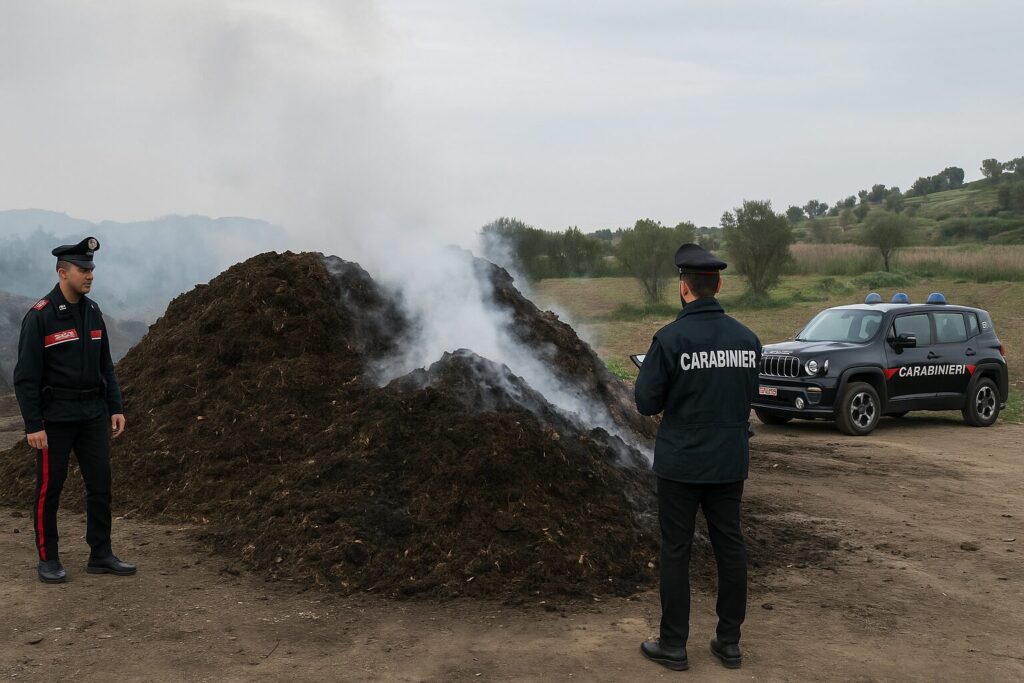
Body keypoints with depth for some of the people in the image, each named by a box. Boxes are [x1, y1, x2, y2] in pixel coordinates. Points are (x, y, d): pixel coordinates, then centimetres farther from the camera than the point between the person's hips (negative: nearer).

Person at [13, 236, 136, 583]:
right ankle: (48, 560, 15)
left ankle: (101, 555, 16)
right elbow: (26, 375, -13)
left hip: (93, 413, 6)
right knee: (49, 486, 3)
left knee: (100, 483, 7)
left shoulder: (92, 312, 8)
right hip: (54, 416, -6)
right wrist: (33, 424, -16)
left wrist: (116, 408, 9)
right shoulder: (40, 316, -12)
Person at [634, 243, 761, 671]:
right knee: (730, 547, 12)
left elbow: (646, 403, -12)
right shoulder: (747, 338, 1)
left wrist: (650, 380, 8)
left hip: (681, 463, -4)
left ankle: (673, 645, 14)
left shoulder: (670, 338, -15)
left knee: (675, 551, 5)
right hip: (730, 462, 5)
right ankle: (729, 642, 21)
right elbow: (749, 396, 12)